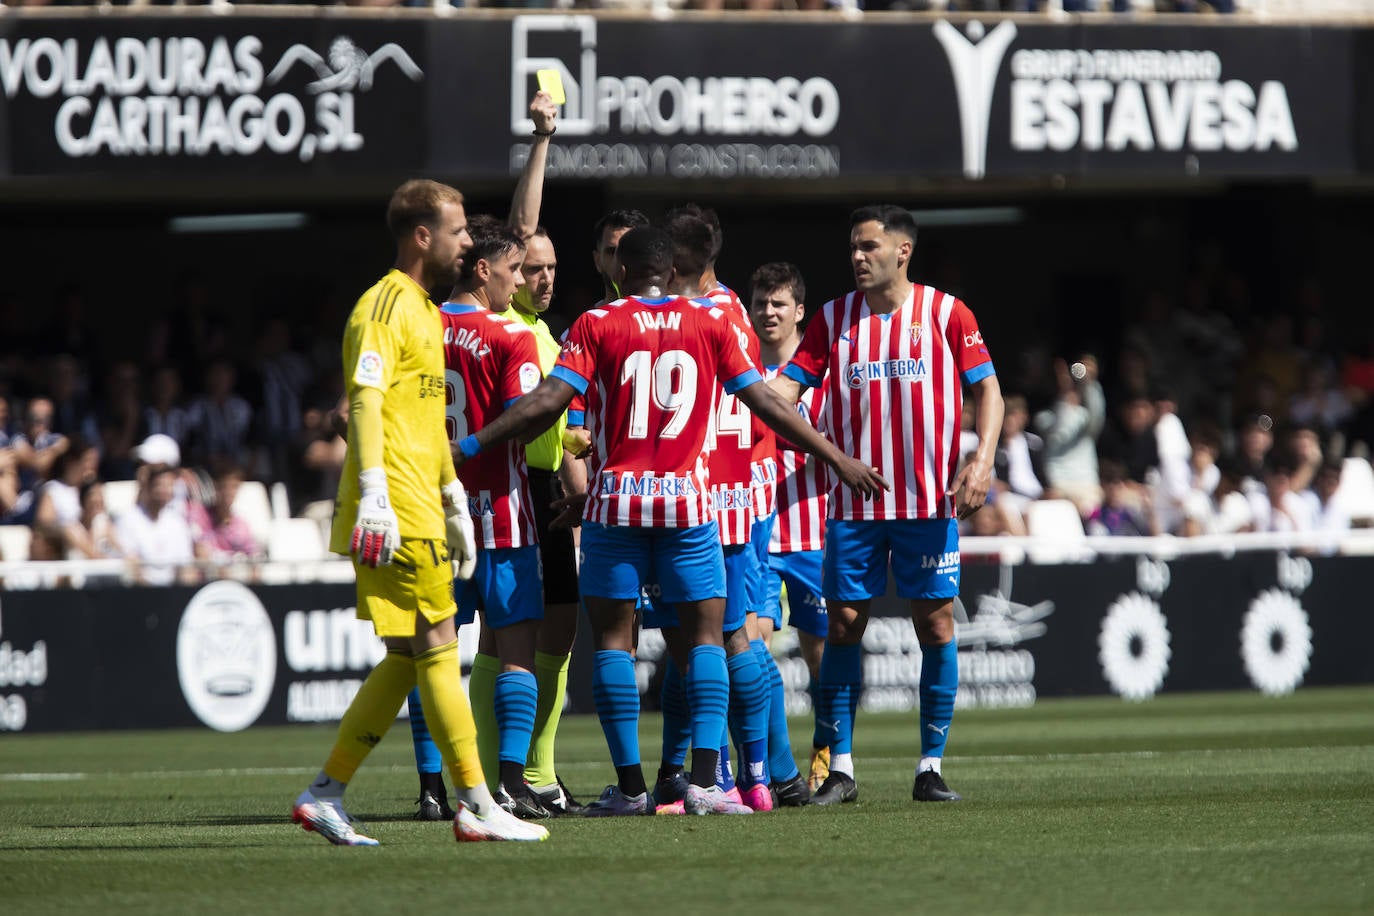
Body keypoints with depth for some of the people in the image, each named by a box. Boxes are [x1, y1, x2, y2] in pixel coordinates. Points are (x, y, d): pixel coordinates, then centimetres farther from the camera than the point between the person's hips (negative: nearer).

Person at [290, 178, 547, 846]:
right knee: (438, 649, -7)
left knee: (407, 659, 9)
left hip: (420, 510, 10)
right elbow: (366, 400, -20)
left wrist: (454, 498, 28)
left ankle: (324, 793, 12)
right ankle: (476, 806, -5)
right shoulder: (385, 307, -10)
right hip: (394, 514, -10)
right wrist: (374, 494, -29)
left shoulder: (425, 310, 21)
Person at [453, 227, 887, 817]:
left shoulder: (596, 325, 0)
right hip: (688, 502, 1)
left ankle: (630, 785, 0)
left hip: (615, 502, -1)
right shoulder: (710, 325, 6)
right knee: (705, 636, 4)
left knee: (613, 640, 5)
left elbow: (548, 402, -9)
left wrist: (469, 446, -3)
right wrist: (837, 459, 15)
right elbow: (765, 404, 7)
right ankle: (704, 782, -10)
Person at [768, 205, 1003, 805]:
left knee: (935, 623, -2)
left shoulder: (946, 314, 1)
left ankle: (931, 767, 6)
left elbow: (986, 388, 2)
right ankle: (840, 768, 4)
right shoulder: (833, 319, 7)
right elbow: (787, 387, 4)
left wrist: (981, 462, -11)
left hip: (928, 501, -2)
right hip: (853, 503, 2)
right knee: (843, 624, -2)